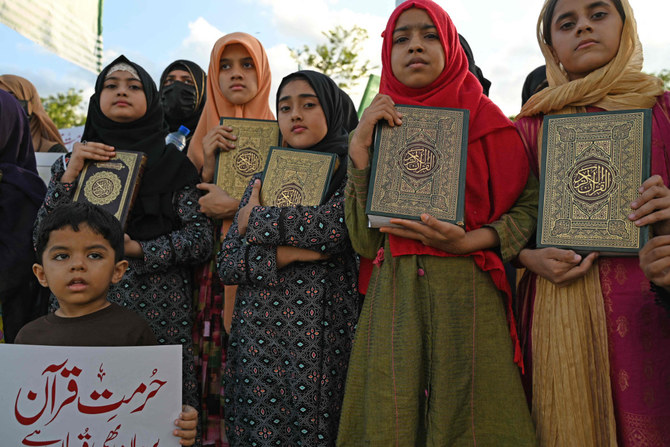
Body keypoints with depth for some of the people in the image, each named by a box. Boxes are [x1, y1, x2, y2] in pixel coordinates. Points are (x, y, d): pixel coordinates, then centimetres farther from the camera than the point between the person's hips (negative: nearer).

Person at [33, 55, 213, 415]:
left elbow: (200, 240, -3)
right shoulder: (73, 162, 12)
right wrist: (70, 175, -7)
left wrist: (139, 250, -14)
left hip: (160, 315, -1)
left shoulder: (174, 165, 5)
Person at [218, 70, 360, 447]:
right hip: (259, 336, 4)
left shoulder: (351, 172, 2)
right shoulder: (264, 179, 14)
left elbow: (331, 228, -18)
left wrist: (255, 219, -4)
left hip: (322, 335, -3)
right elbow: (227, 263, 5)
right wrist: (288, 254, -12)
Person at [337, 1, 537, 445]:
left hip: (468, 297, -1)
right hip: (393, 302, 2)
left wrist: (468, 241, -15)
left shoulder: (485, 119, 5)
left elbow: (530, 209, 2)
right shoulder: (377, 128, 10)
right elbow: (365, 241, 1)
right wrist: (360, 150, -6)